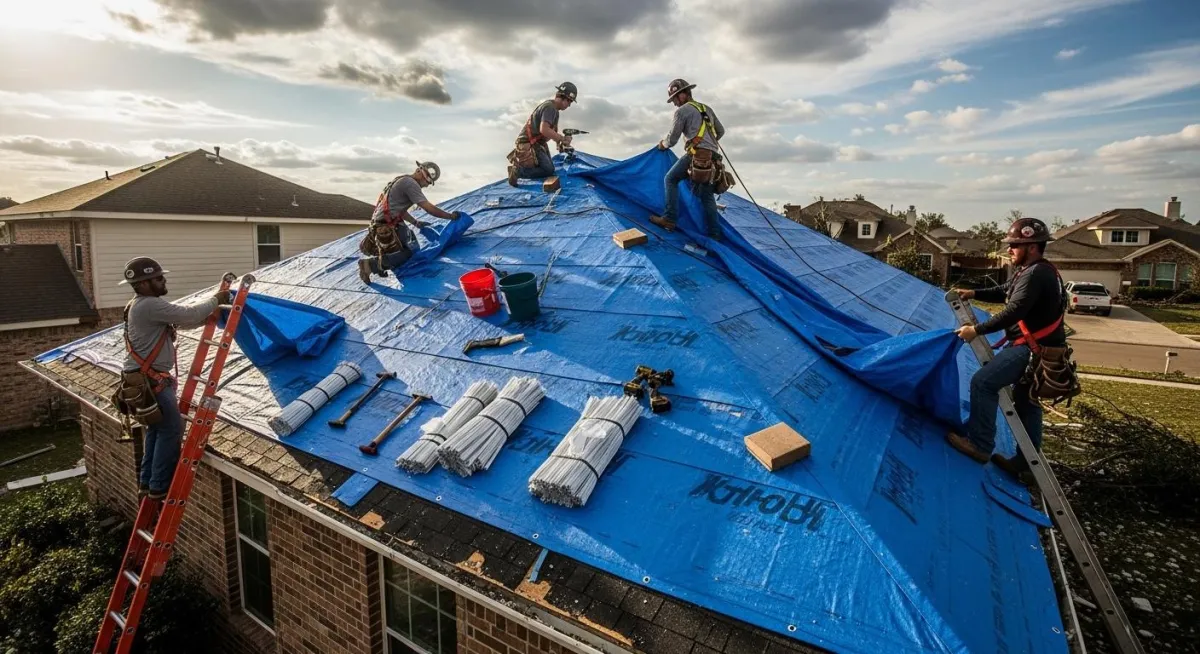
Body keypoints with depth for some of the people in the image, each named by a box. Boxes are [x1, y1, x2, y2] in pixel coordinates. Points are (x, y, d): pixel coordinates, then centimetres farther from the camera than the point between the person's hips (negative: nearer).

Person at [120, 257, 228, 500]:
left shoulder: (143, 306, 15)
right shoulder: (150, 305, -20)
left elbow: (183, 320, 17)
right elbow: (189, 315, -21)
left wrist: (211, 313, 6)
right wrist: (215, 300, -5)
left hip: (146, 380, 11)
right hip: (150, 381, -11)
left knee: (157, 429, 19)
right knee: (171, 430, -3)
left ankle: (147, 482, 28)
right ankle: (160, 487, 5)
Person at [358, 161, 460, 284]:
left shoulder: (403, 181, 20)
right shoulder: (410, 183, -12)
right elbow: (429, 208, -15)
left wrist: (415, 223, 19)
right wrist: (450, 216, -6)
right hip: (386, 226, -10)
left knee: (411, 247, 16)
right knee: (407, 254, -10)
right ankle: (371, 264, -13)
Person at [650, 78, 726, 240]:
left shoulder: (682, 111, 2)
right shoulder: (707, 109, 24)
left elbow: (672, 139, 4)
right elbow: (721, 131, 31)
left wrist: (662, 145, 24)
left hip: (697, 154, -7)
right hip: (713, 158, 7)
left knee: (670, 179, 7)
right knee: (707, 196, 13)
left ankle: (669, 219, -1)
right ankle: (714, 233, 12)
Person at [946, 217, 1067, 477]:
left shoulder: (1034, 275, -20)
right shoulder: (1042, 271, 15)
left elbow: (1013, 312, -27)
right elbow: (1007, 291, 24)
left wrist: (977, 330, -22)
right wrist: (974, 294, 12)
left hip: (1030, 348, -11)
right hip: (1039, 348, 11)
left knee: (983, 383, -15)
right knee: (1027, 402, 16)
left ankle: (979, 445, -9)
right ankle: (1026, 462, 25)